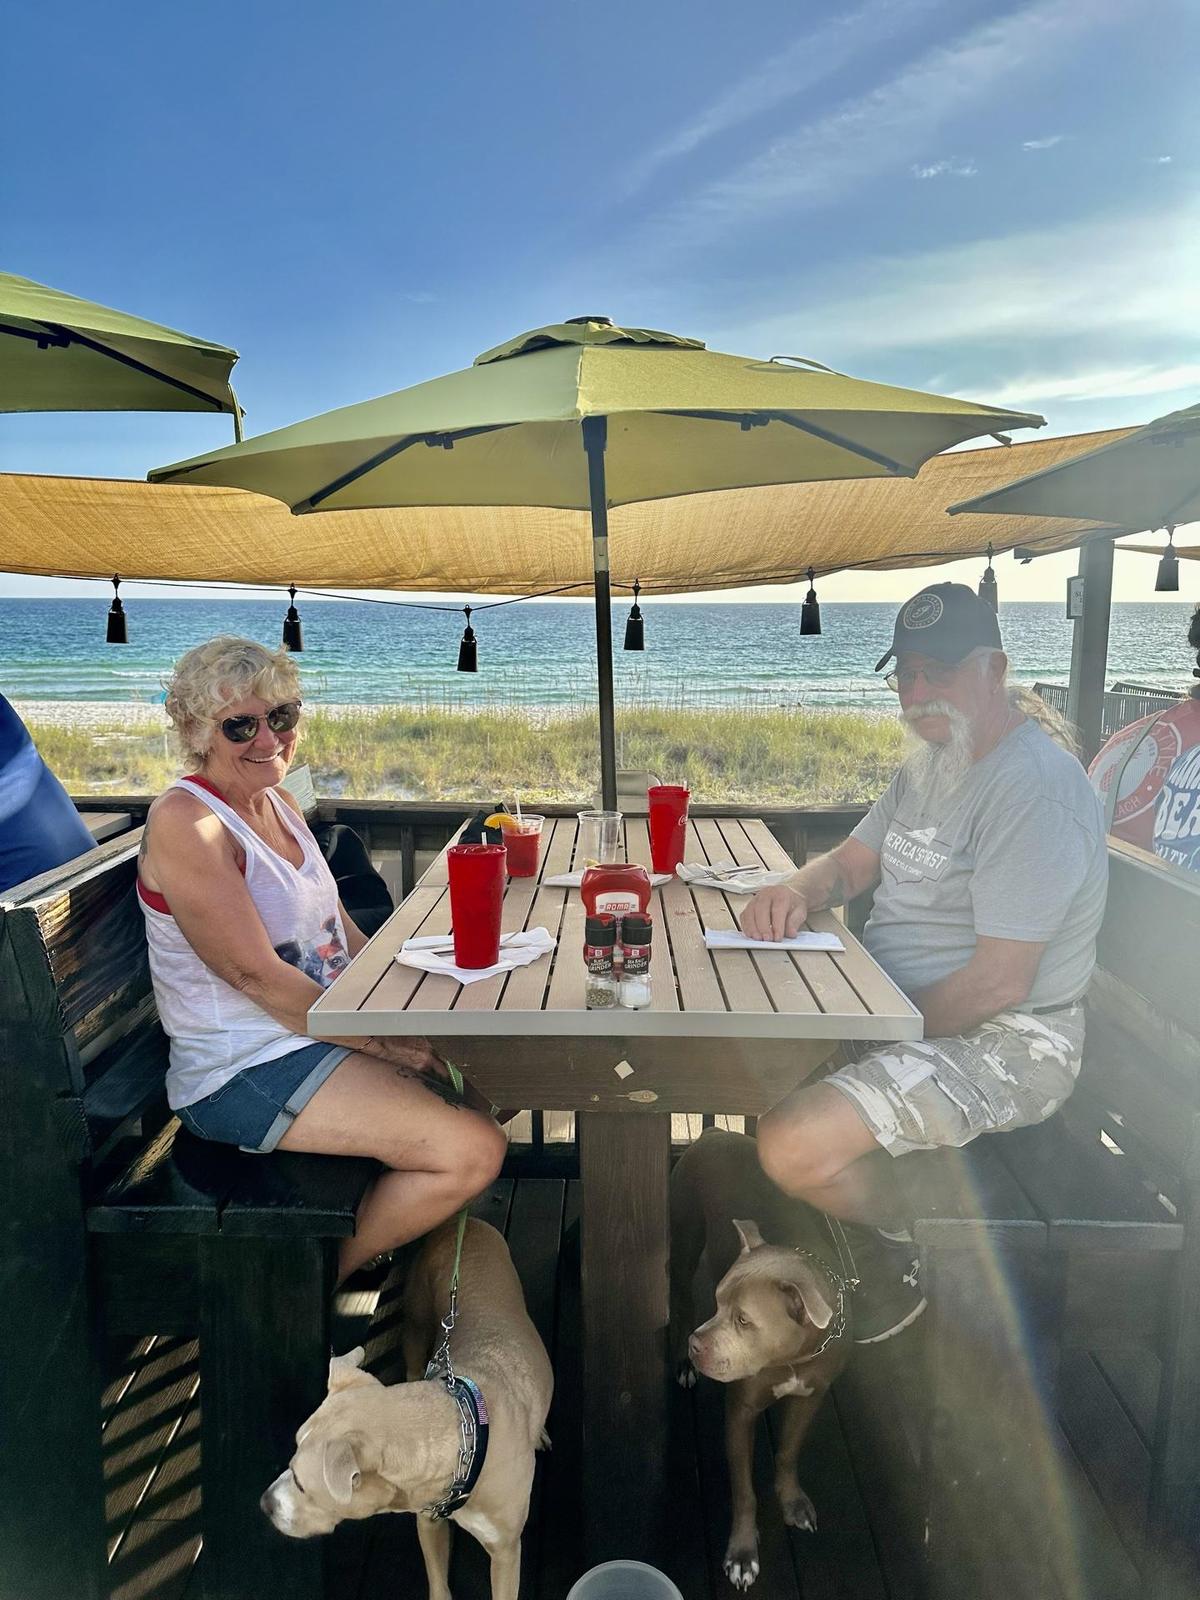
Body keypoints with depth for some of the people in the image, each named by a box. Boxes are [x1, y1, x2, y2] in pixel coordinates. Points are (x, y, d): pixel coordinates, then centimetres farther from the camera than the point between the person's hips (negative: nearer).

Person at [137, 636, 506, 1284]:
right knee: (474, 1150, -18)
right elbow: (259, 976, -21)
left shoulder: (280, 804, 10)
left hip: (331, 1031, 9)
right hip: (245, 1073, -9)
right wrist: (386, 1045, -17)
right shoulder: (184, 823, -17)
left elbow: (343, 935, 13)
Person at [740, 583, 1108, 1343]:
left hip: (1001, 1041, -10)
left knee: (793, 1145, -27)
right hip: (898, 1007, 10)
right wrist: (797, 891, -8)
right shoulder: (933, 760, 9)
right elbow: (853, 861, 15)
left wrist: (878, 1037, -17)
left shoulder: (1034, 786, -23)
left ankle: (896, 1254, 8)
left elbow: (999, 982, -26)